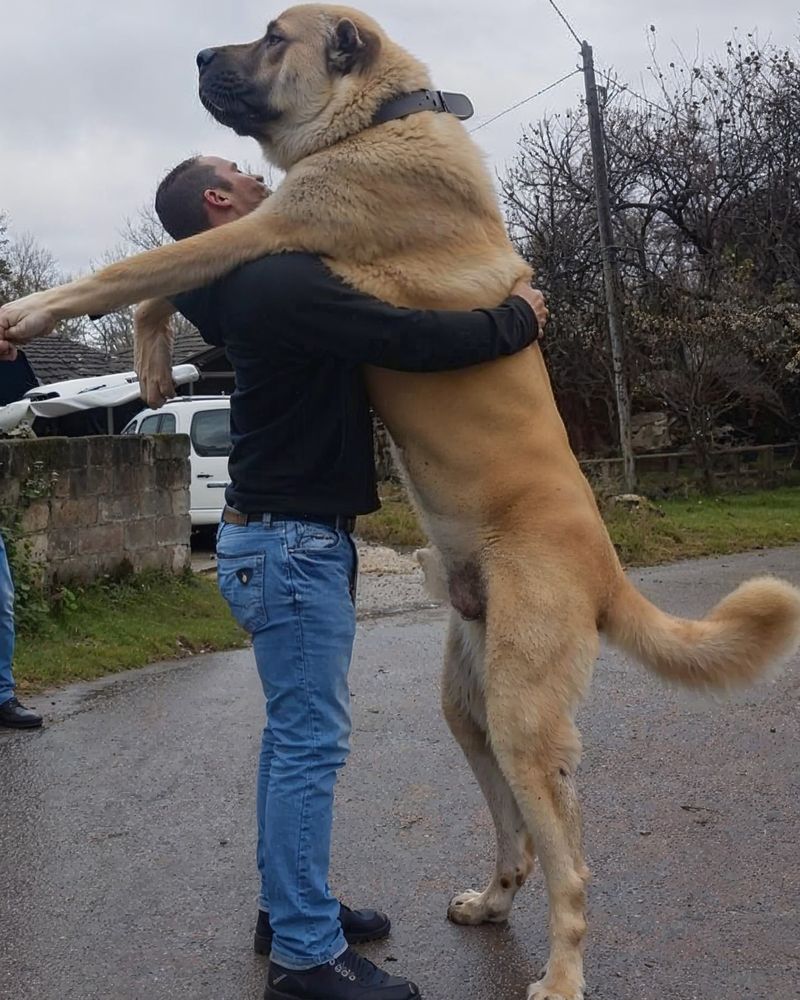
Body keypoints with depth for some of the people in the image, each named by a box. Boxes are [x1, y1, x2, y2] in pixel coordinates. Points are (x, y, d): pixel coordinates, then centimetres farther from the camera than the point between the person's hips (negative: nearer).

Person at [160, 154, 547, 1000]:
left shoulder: (261, 283, 14)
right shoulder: (281, 284, -18)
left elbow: (377, 326, 25)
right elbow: (411, 339, -24)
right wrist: (517, 320, -9)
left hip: (281, 538, 10)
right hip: (292, 544, -10)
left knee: (295, 734, 15)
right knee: (310, 743, -6)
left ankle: (288, 908, 27)